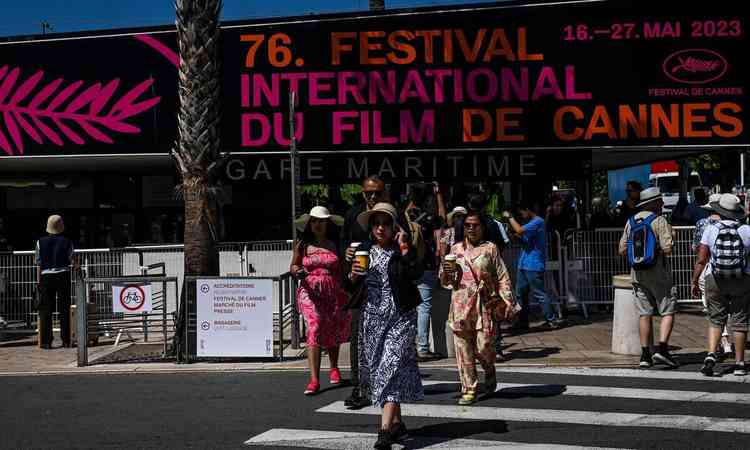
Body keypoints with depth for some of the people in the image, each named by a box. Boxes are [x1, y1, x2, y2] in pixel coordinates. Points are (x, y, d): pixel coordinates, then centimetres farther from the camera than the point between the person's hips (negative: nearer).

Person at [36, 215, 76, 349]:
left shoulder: (41, 242, 0)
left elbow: (39, 264, 0)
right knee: (64, 309, 5)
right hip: (63, 276, 0)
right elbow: (72, 261, -1)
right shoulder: (66, 242, -1)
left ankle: (46, 341, 1)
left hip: (46, 277, 0)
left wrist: (39, 281, 5)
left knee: (46, 309, 4)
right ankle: (66, 340, 5)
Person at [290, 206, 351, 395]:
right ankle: (314, 380, -18)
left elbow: (344, 268, 6)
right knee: (314, 328, -16)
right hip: (310, 292, -1)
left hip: (334, 292, 1)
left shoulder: (336, 244, 3)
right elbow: (293, 265, 14)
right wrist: (297, 272, -10)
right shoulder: (302, 245, 5)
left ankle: (334, 368, 41)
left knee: (333, 332, 14)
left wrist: (346, 295, -1)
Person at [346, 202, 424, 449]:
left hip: (400, 317, -5)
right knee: (377, 369, 8)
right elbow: (351, 289, 12)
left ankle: (386, 429, -19)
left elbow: (416, 274, -21)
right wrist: (353, 276, -8)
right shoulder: (364, 250, 9)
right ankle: (397, 423, 20)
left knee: (391, 366, -14)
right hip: (372, 317, 5)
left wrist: (404, 248, -19)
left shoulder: (404, 250, -1)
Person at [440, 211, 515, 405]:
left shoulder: (490, 248, 7)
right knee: (464, 348, 1)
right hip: (460, 304, 2)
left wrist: (507, 300, -6)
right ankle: (469, 389, 10)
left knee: (484, 346, -6)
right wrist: (446, 271, -7)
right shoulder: (455, 249, 13)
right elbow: (444, 281, 16)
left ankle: (489, 371, 27)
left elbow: (502, 277, 4)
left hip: (485, 304, -2)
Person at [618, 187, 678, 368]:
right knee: (668, 312, 0)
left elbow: (622, 249, 9)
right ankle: (661, 349, -13)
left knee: (645, 314, 9)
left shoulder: (631, 221, 8)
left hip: (637, 273, 6)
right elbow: (668, 248, -17)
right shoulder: (659, 221, -9)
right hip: (658, 273, -5)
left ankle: (645, 355, 9)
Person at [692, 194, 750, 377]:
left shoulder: (711, 229, -6)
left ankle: (710, 355, -6)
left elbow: (701, 260, -7)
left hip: (715, 280, 0)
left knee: (715, 320, 12)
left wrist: (695, 282, 2)